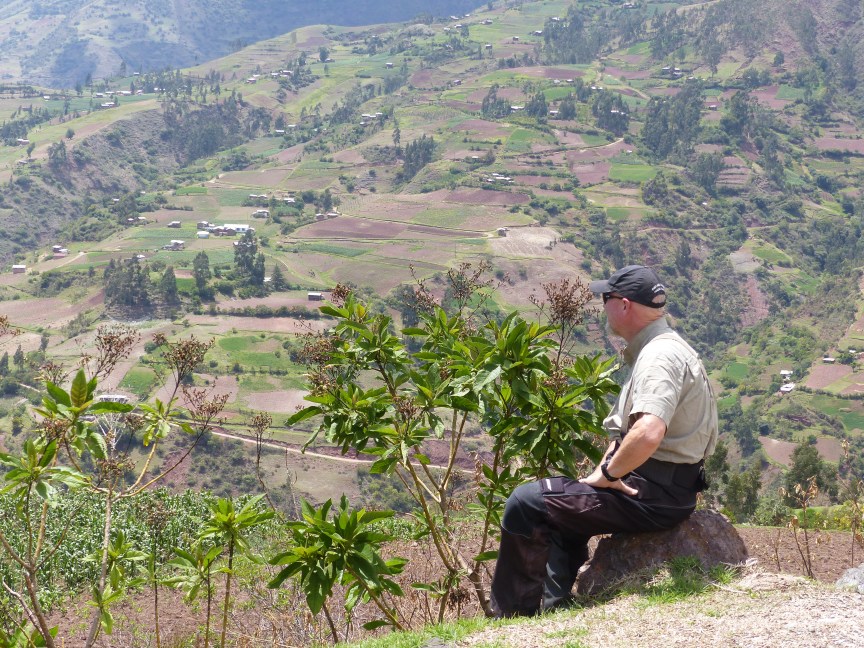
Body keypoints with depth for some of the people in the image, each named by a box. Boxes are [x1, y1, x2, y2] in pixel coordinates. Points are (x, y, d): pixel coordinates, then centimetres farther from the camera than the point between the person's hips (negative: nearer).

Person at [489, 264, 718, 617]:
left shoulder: (660, 356, -19)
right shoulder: (649, 352, 16)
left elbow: (648, 434, -35)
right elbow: (623, 429, 24)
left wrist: (607, 474, -20)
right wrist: (608, 472, 9)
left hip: (655, 495, -11)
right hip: (662, 490, 11)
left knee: (526, 502, -10)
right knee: (559, 507, 28)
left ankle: (513, 615, -2)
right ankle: (554, 608, 24)